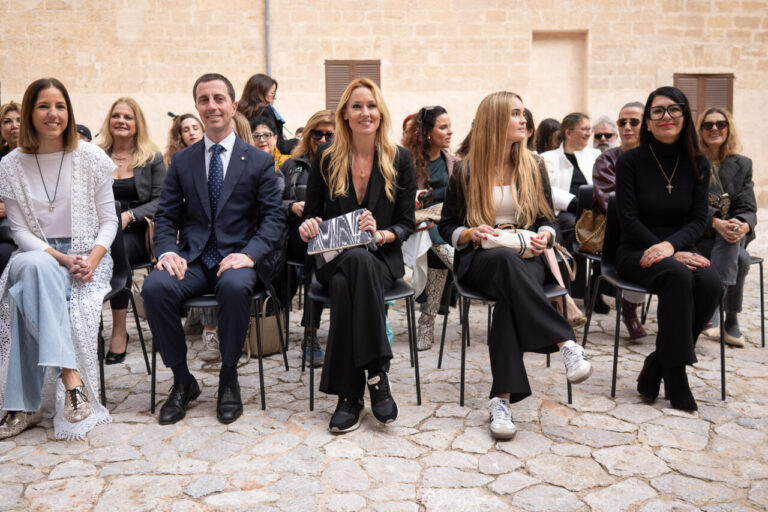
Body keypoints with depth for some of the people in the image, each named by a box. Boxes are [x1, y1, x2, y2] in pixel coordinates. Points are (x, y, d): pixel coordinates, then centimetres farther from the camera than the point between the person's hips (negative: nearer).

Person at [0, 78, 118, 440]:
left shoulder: (91, 159, 1)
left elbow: (109, 221, 3)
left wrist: (90, 261, -15)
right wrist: (62, 259, -15)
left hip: (88, 257, -1)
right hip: (37, 257, 1)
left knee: (30, 299, -30)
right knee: (36, 268, -37)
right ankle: (69, 373, -38)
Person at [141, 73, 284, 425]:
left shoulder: (258, 161, 7)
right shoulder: (181, 161, 14)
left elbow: (273, 217, 1)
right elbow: (166, 216, 11)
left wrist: (249, 254, -17)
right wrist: (167, 252, -10)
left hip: (238, 258, -2)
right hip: (192, 259, 3)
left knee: (235, 286, -37)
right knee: (154, 287, -28)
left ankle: (228, 380, -13)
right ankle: (182, 381, -8)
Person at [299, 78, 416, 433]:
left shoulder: (399, 159, 6)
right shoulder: (326, 158, 7)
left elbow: (406, 222, 5)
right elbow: (311, 214, 13)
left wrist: (382, 234, -16)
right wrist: (308, 226, -11)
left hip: (381, 257, -1)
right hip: (334, 257, 1)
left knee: (346, 285, -36)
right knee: (351, 271, -37)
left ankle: (350, 394, -31)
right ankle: (376, 371, -31)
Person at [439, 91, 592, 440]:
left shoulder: (533, 166, 14)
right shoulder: (466, 171, 6)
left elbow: (548, 218, 16)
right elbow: (447, 226, 9)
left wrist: (545, 234, -9)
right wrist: (470, 234, -14)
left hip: (526, 258, 2)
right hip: (479, 260, -1)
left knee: (512, 297, -36)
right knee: (508, 261, -40)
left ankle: (502, 398, -43)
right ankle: (566, 343, -44)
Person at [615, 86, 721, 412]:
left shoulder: (698, 165, 6)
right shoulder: (630, 161, -3)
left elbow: (699, 219, 0)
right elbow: (629, 220, -9)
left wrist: (670, 245, -22)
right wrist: (670, 256, -19)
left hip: (680, 250, 4)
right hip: (636, 251, -3)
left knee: (711, 283, -29)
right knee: (678, 276, -35)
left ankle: (656, 366, -14)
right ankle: (674, 374, -23)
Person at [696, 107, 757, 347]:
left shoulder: (742, 165, 11)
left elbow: (747, 207, 2)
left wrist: (743, 226, -22)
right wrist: (717, 223, -28)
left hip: (730, 234, 2)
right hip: (698, 235, -2)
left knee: (731, 243, -34)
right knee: (740, 258, -30)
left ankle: (712, 304, -30)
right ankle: (731, 321, -22)